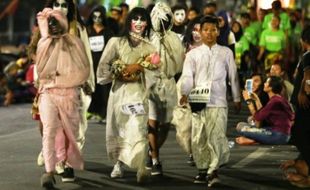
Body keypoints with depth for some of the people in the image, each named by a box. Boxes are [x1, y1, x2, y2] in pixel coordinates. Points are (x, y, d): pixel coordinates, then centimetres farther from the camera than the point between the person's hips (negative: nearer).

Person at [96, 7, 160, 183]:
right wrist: (121, 72, -7)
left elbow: (153, 72, 3)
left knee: (138, 127, -16)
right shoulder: (117, 42, 8)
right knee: (118, 128, 8)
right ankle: (119, 163, 25)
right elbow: (104, 66, 1)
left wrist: (139, 67, -10)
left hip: (139, 92, -1)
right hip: (119, 91, 1)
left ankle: (141, 168, -27)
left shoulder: (150, 47, 13)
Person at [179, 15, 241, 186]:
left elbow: (233, 76, 18)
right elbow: (187, 76, 0)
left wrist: (237, 98, 21)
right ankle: (202, 170, 16)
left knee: (216, 136, -14)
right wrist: (184, 94, -17)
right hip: (198, 101, 1)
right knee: (198, 138, 3)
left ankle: (213, 170, -14)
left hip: (218, 102, -1)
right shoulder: (193, 54, 10)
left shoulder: (226, 53, 12)